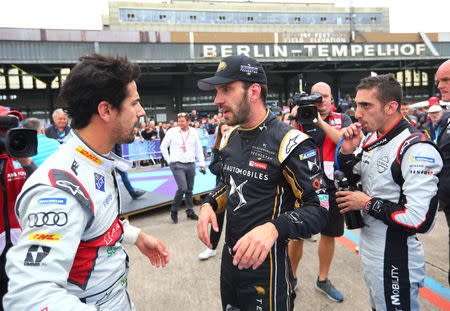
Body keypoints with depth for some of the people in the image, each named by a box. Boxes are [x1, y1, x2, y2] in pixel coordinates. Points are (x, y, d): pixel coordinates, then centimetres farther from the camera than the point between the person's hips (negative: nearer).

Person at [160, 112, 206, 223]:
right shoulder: (172, 131, -3)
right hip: (177, 165, -4)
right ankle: (174, 211, 6)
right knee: (183, 188, -14)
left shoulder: (194, 132, 5)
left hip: (191, 165, 4)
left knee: (189, 189, 11)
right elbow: (163, 146, 6)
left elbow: (198, 148, 13)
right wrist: (169, 160, 1)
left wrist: (202, 162, 8)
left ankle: (190, 212, 26)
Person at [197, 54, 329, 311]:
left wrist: (274, 228, -35)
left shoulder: (290, 143, -20)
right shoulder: (230, 137, 3)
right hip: (230, 258, 7)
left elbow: (319, 208, -20)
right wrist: (209, 204, -1)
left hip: (267, 265, -7)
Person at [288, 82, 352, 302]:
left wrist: (321, 122, -16)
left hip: (332, 186, 2)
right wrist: (294, 120, -16)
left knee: (329, 234, 13)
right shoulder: (302, 120, 4)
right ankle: (291, 277, 27)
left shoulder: (342, 119, 7)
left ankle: (322, 280, 33)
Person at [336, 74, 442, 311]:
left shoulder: (417, 149, -23)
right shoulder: (371, 138, 2)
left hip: (394, 262, -8)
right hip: (369, 249, 8)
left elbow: (420, 220, -29)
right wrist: (347, 152, -6)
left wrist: (368, 203, -18)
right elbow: (349, 178, 13)